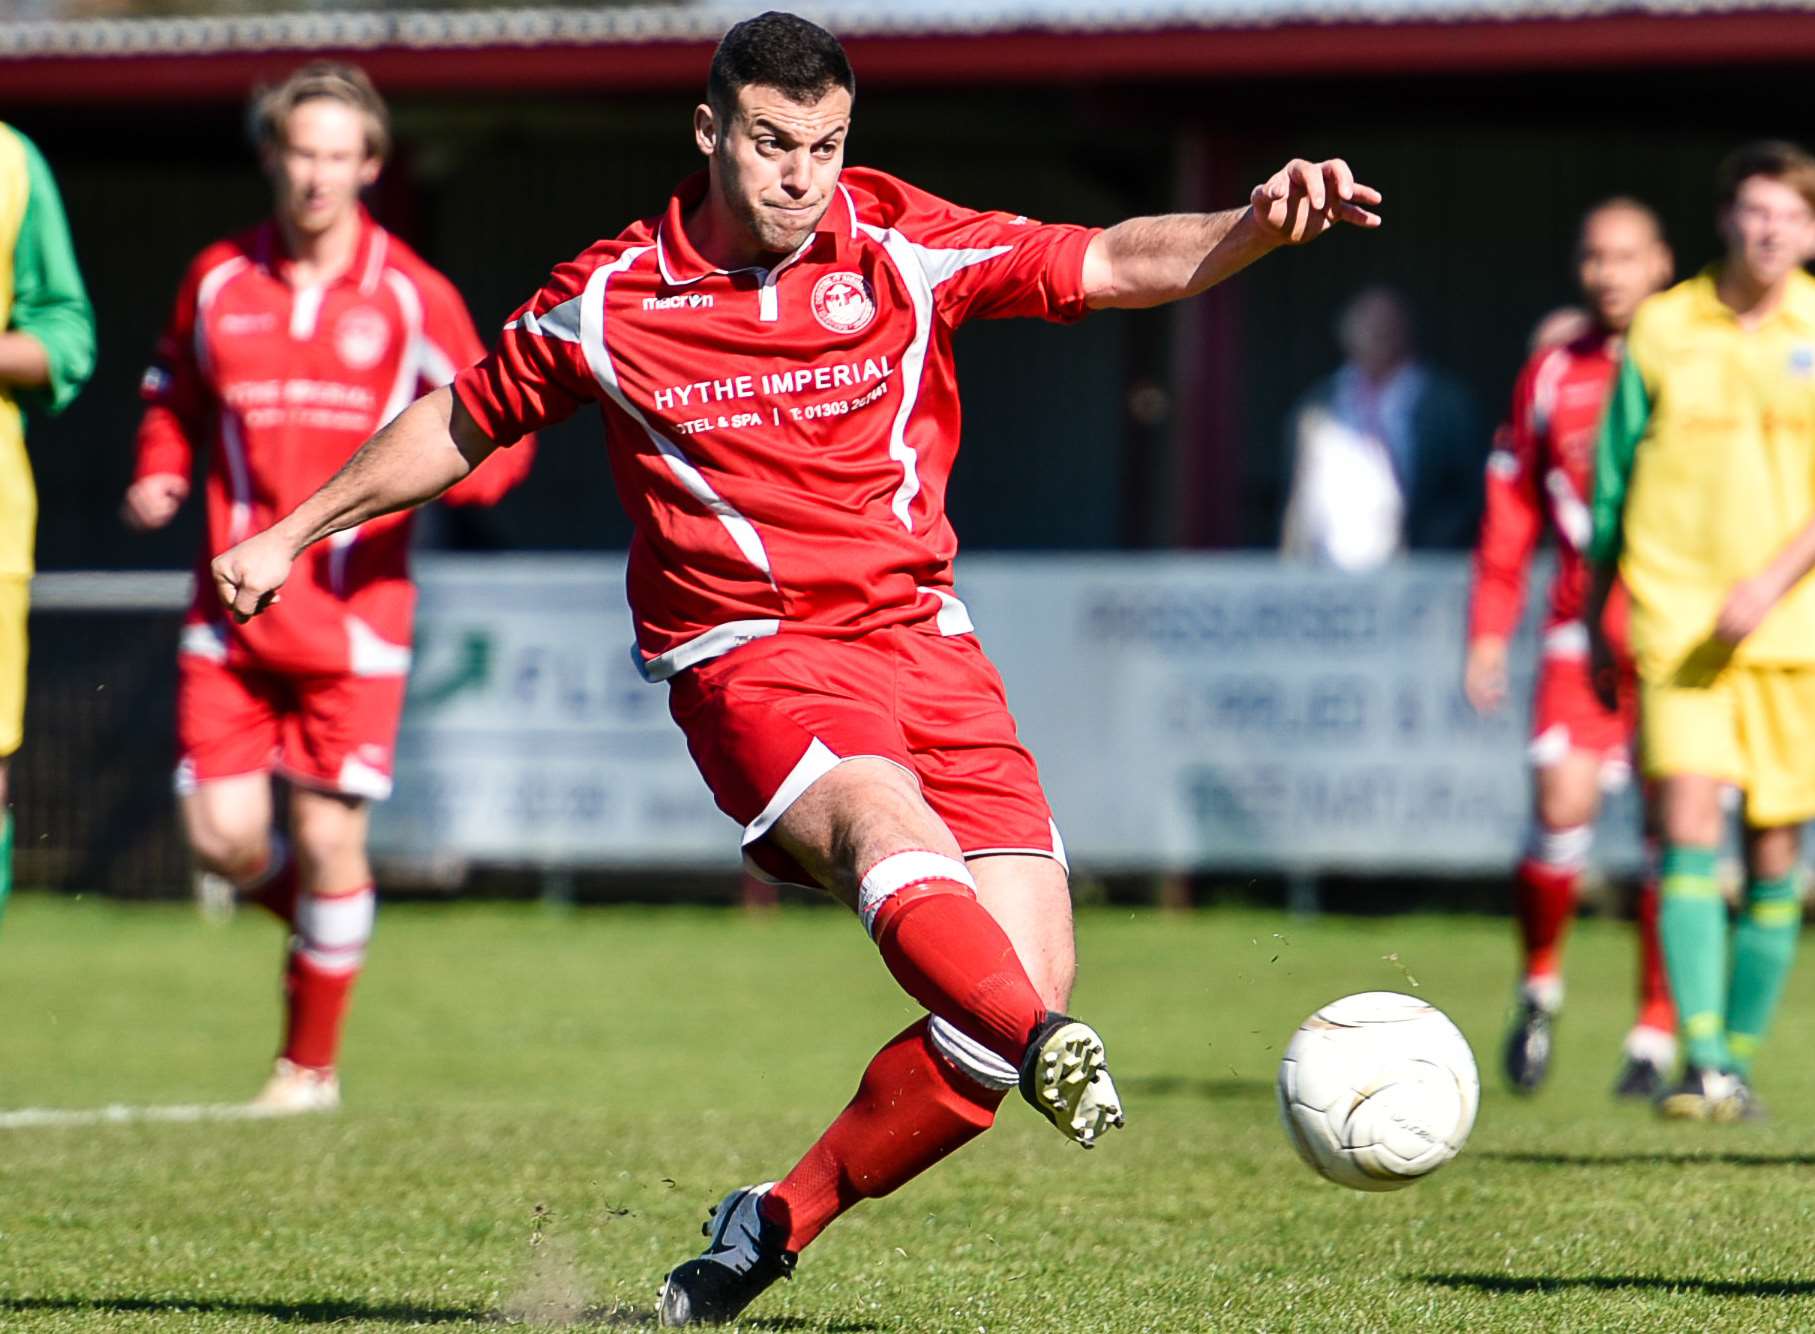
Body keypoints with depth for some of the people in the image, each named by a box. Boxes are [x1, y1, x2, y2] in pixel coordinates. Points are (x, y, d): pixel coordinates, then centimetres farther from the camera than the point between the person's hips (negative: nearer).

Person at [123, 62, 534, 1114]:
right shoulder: (218, 282, 6)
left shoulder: (410, 297, -2)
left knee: (329, 840, -5)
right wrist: (161, 472, 2)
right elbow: (174, 394, 22)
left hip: (354, 615, -2)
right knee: (225, 838, -6)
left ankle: (312, 1066, 12)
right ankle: (316, 913, 30)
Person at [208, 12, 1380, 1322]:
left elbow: (1119, 265, 1)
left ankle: (777, 1225, 7)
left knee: (1028, 989, -10)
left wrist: (1256, 223, -18)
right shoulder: (611, 299, 1)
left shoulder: (902, 247, 3)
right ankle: (1050, 1054, -64)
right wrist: (294, 534, 22)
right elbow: (462, 423, 17)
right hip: (750, 657, -3)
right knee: (886, 823, -37)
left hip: (919, 633, 3)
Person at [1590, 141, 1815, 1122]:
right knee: (1689, 827, -15)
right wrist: (1593, 623, 16)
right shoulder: (1662, 328, 5)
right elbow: (1614, 484, 13)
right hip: (1676, 619, -1)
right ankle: (1700, 1064, -19)